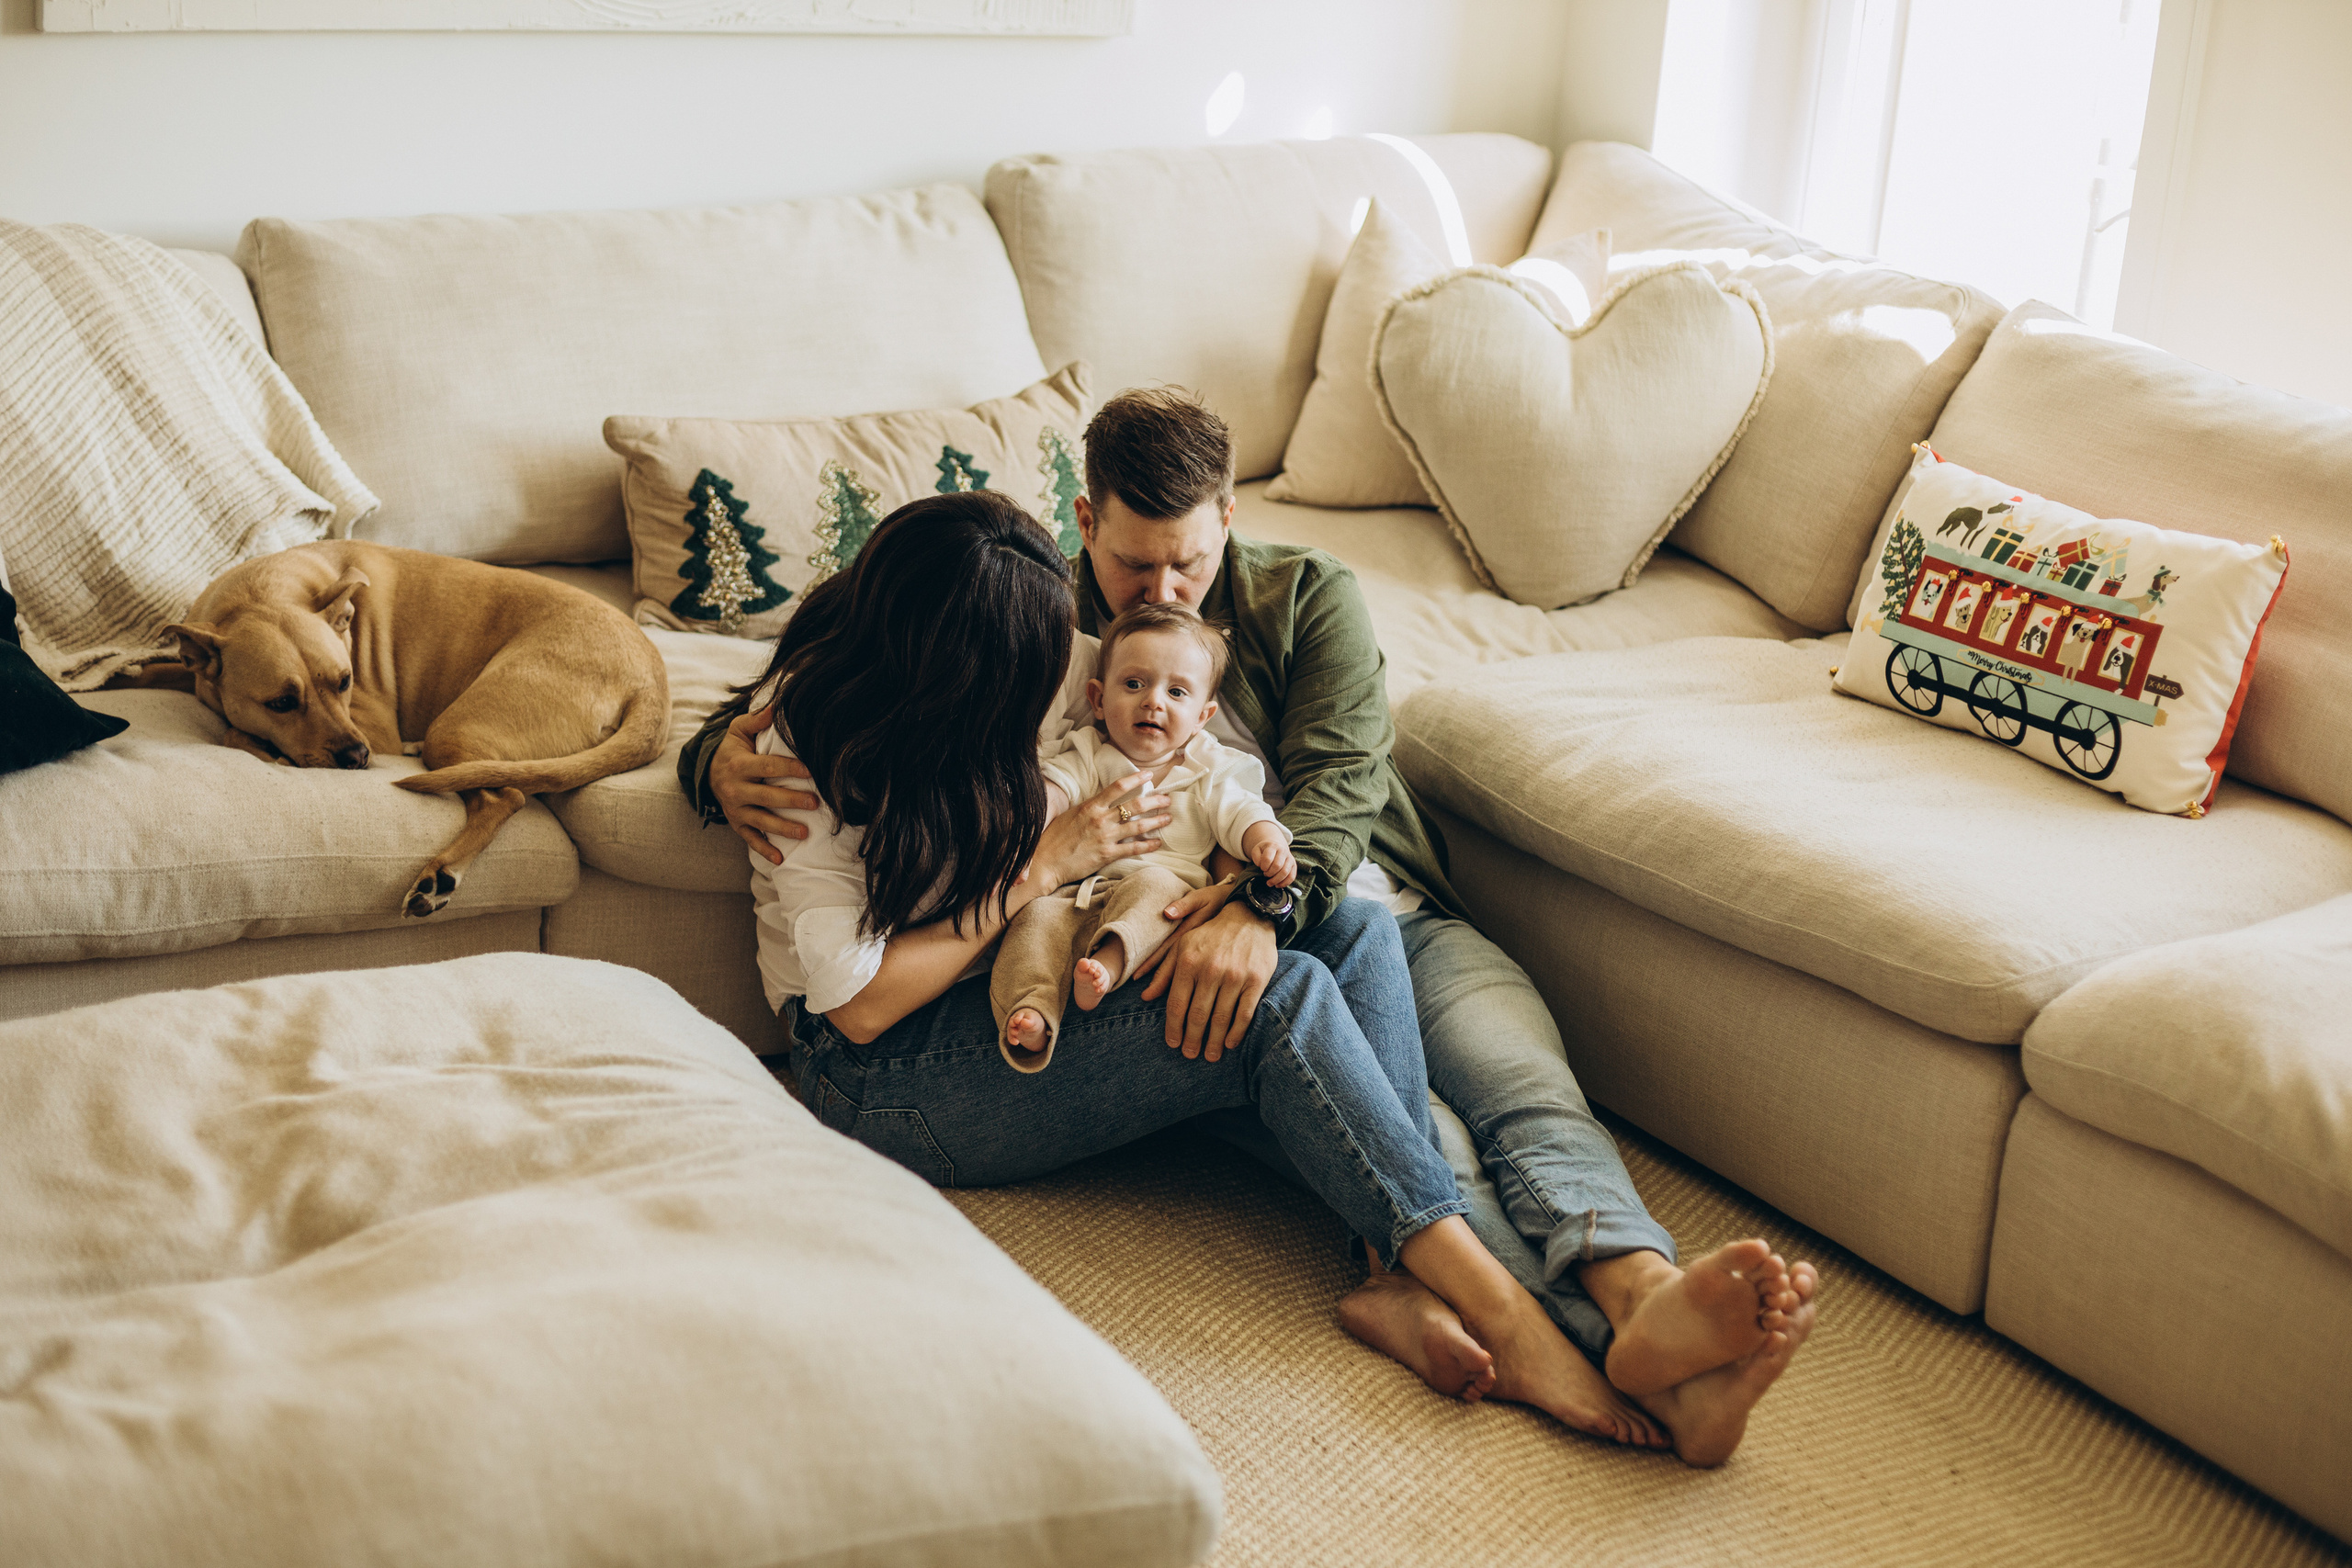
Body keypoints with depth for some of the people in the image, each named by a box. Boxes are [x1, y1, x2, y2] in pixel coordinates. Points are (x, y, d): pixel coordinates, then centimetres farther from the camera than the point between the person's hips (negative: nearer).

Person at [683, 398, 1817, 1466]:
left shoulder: (1308, 597, 12)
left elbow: (1339, 780, -5)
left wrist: (1263, 905, -27)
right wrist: (722, 760, -12)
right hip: (1196, 967, -3)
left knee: (1525, 1083, -29)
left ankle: (1642, 1297, -55)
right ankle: (1639, 1360, -51)